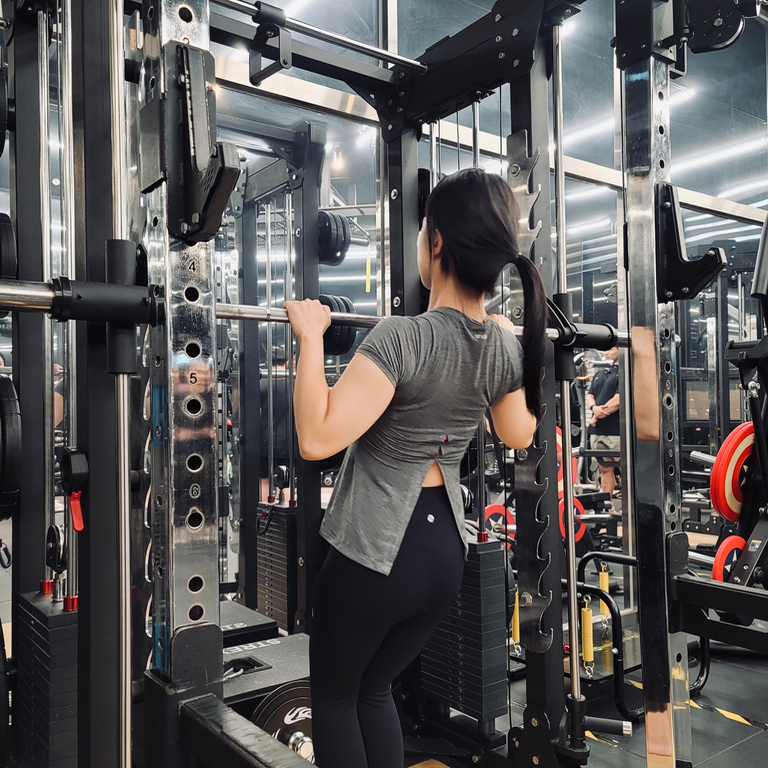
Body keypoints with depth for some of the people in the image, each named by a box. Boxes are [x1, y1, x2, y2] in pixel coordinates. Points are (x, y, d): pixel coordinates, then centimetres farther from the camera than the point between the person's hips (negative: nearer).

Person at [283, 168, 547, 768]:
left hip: (373, 553, -6)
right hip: (447, 550, 6)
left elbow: (317, 437, -29)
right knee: (375, 689, 27)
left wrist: (311, 337, -21)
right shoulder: (505, 347, -3)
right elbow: (520, 435, 14)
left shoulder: (402, 339, -24)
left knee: (334, 696, 20)